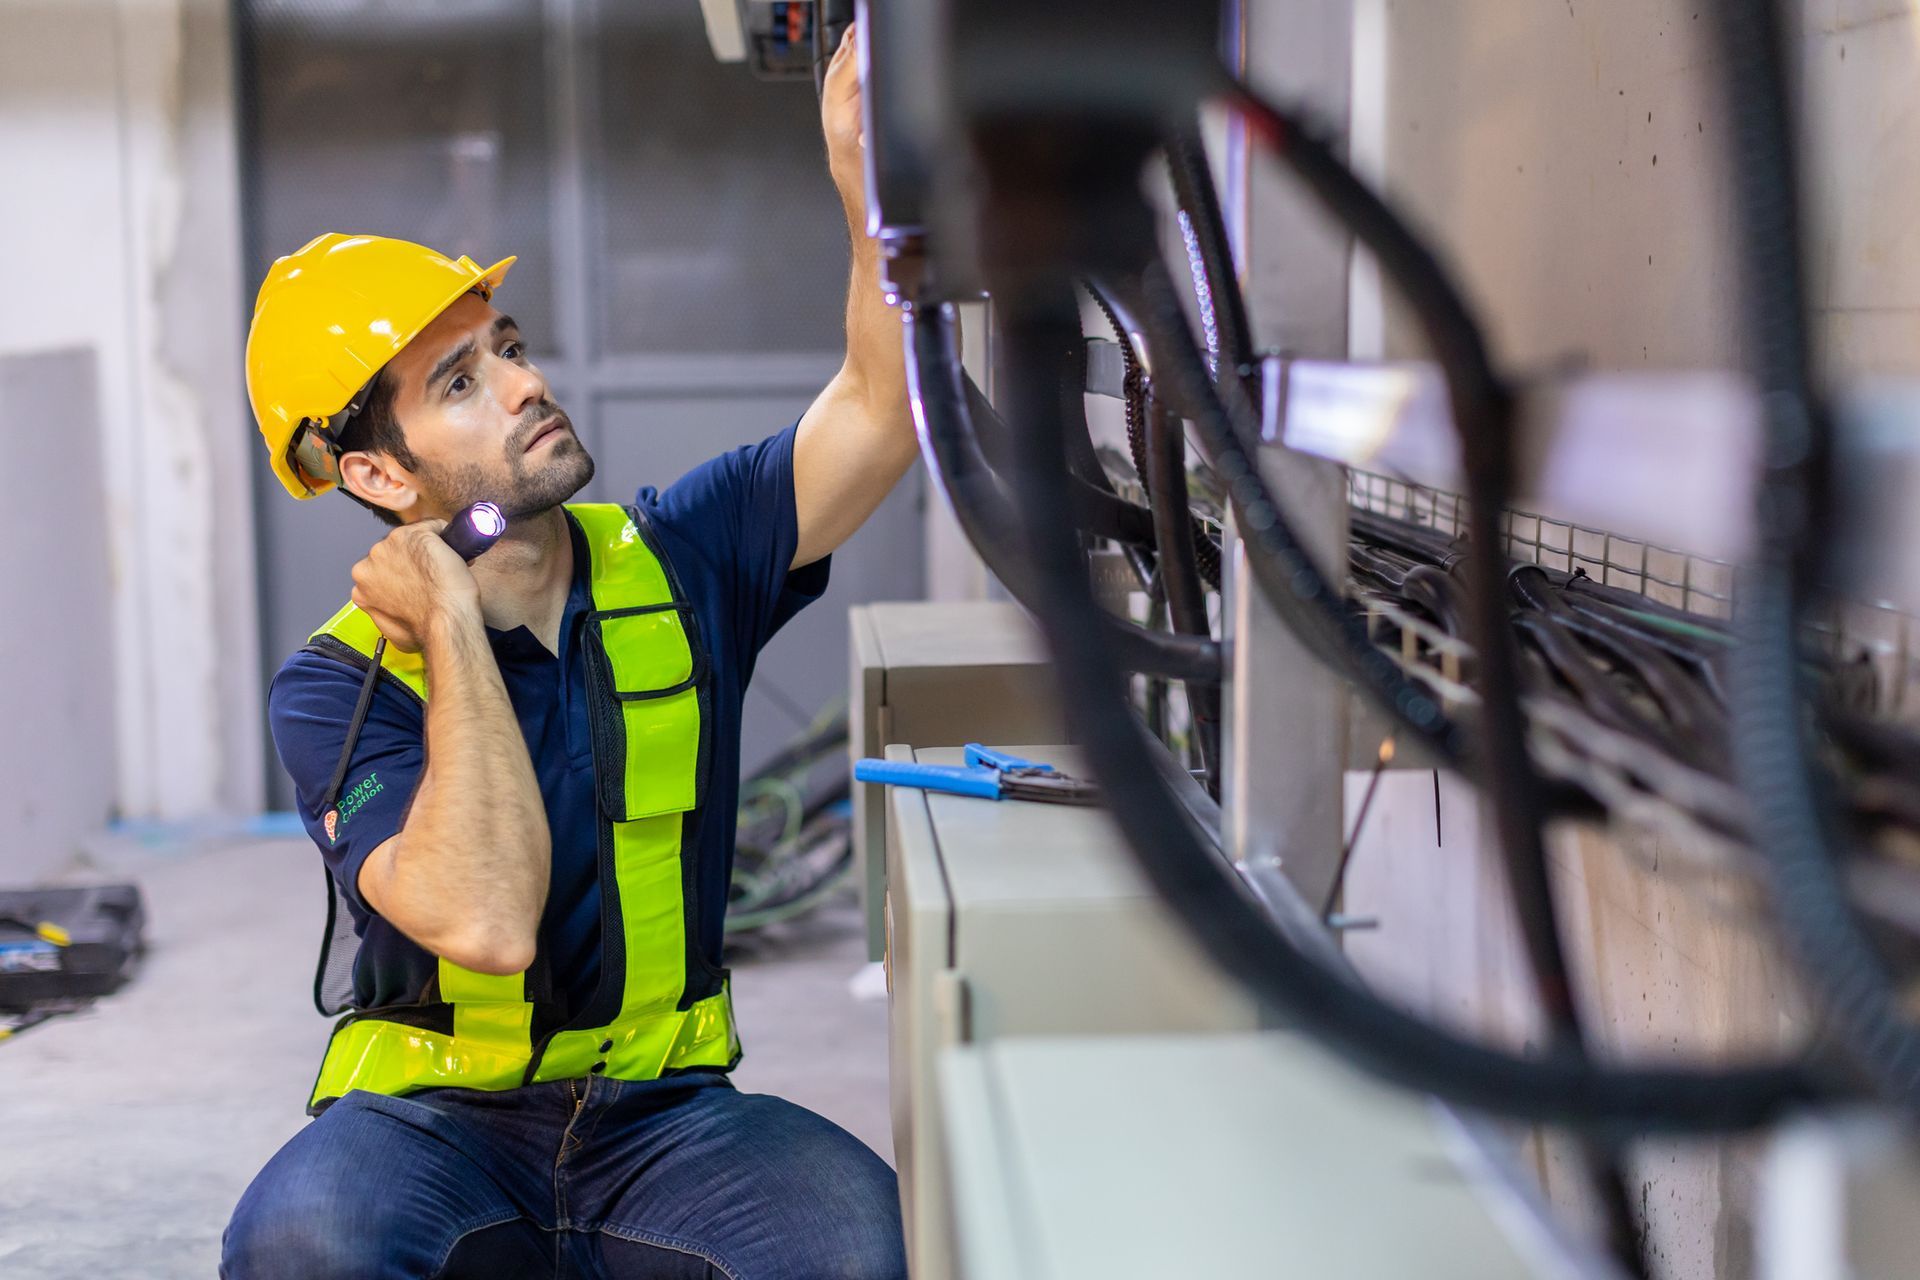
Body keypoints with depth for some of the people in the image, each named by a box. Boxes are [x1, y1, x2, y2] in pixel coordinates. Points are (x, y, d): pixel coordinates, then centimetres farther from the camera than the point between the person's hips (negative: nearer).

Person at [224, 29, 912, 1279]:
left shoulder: (675, 562, 1)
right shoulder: (337, 688, -10)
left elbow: (883, 408, -11)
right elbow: (487, 921, -27)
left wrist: (867, 184, -26)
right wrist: (455, 630, -20)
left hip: (663, 1105, 3)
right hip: (434, 1114, -2)